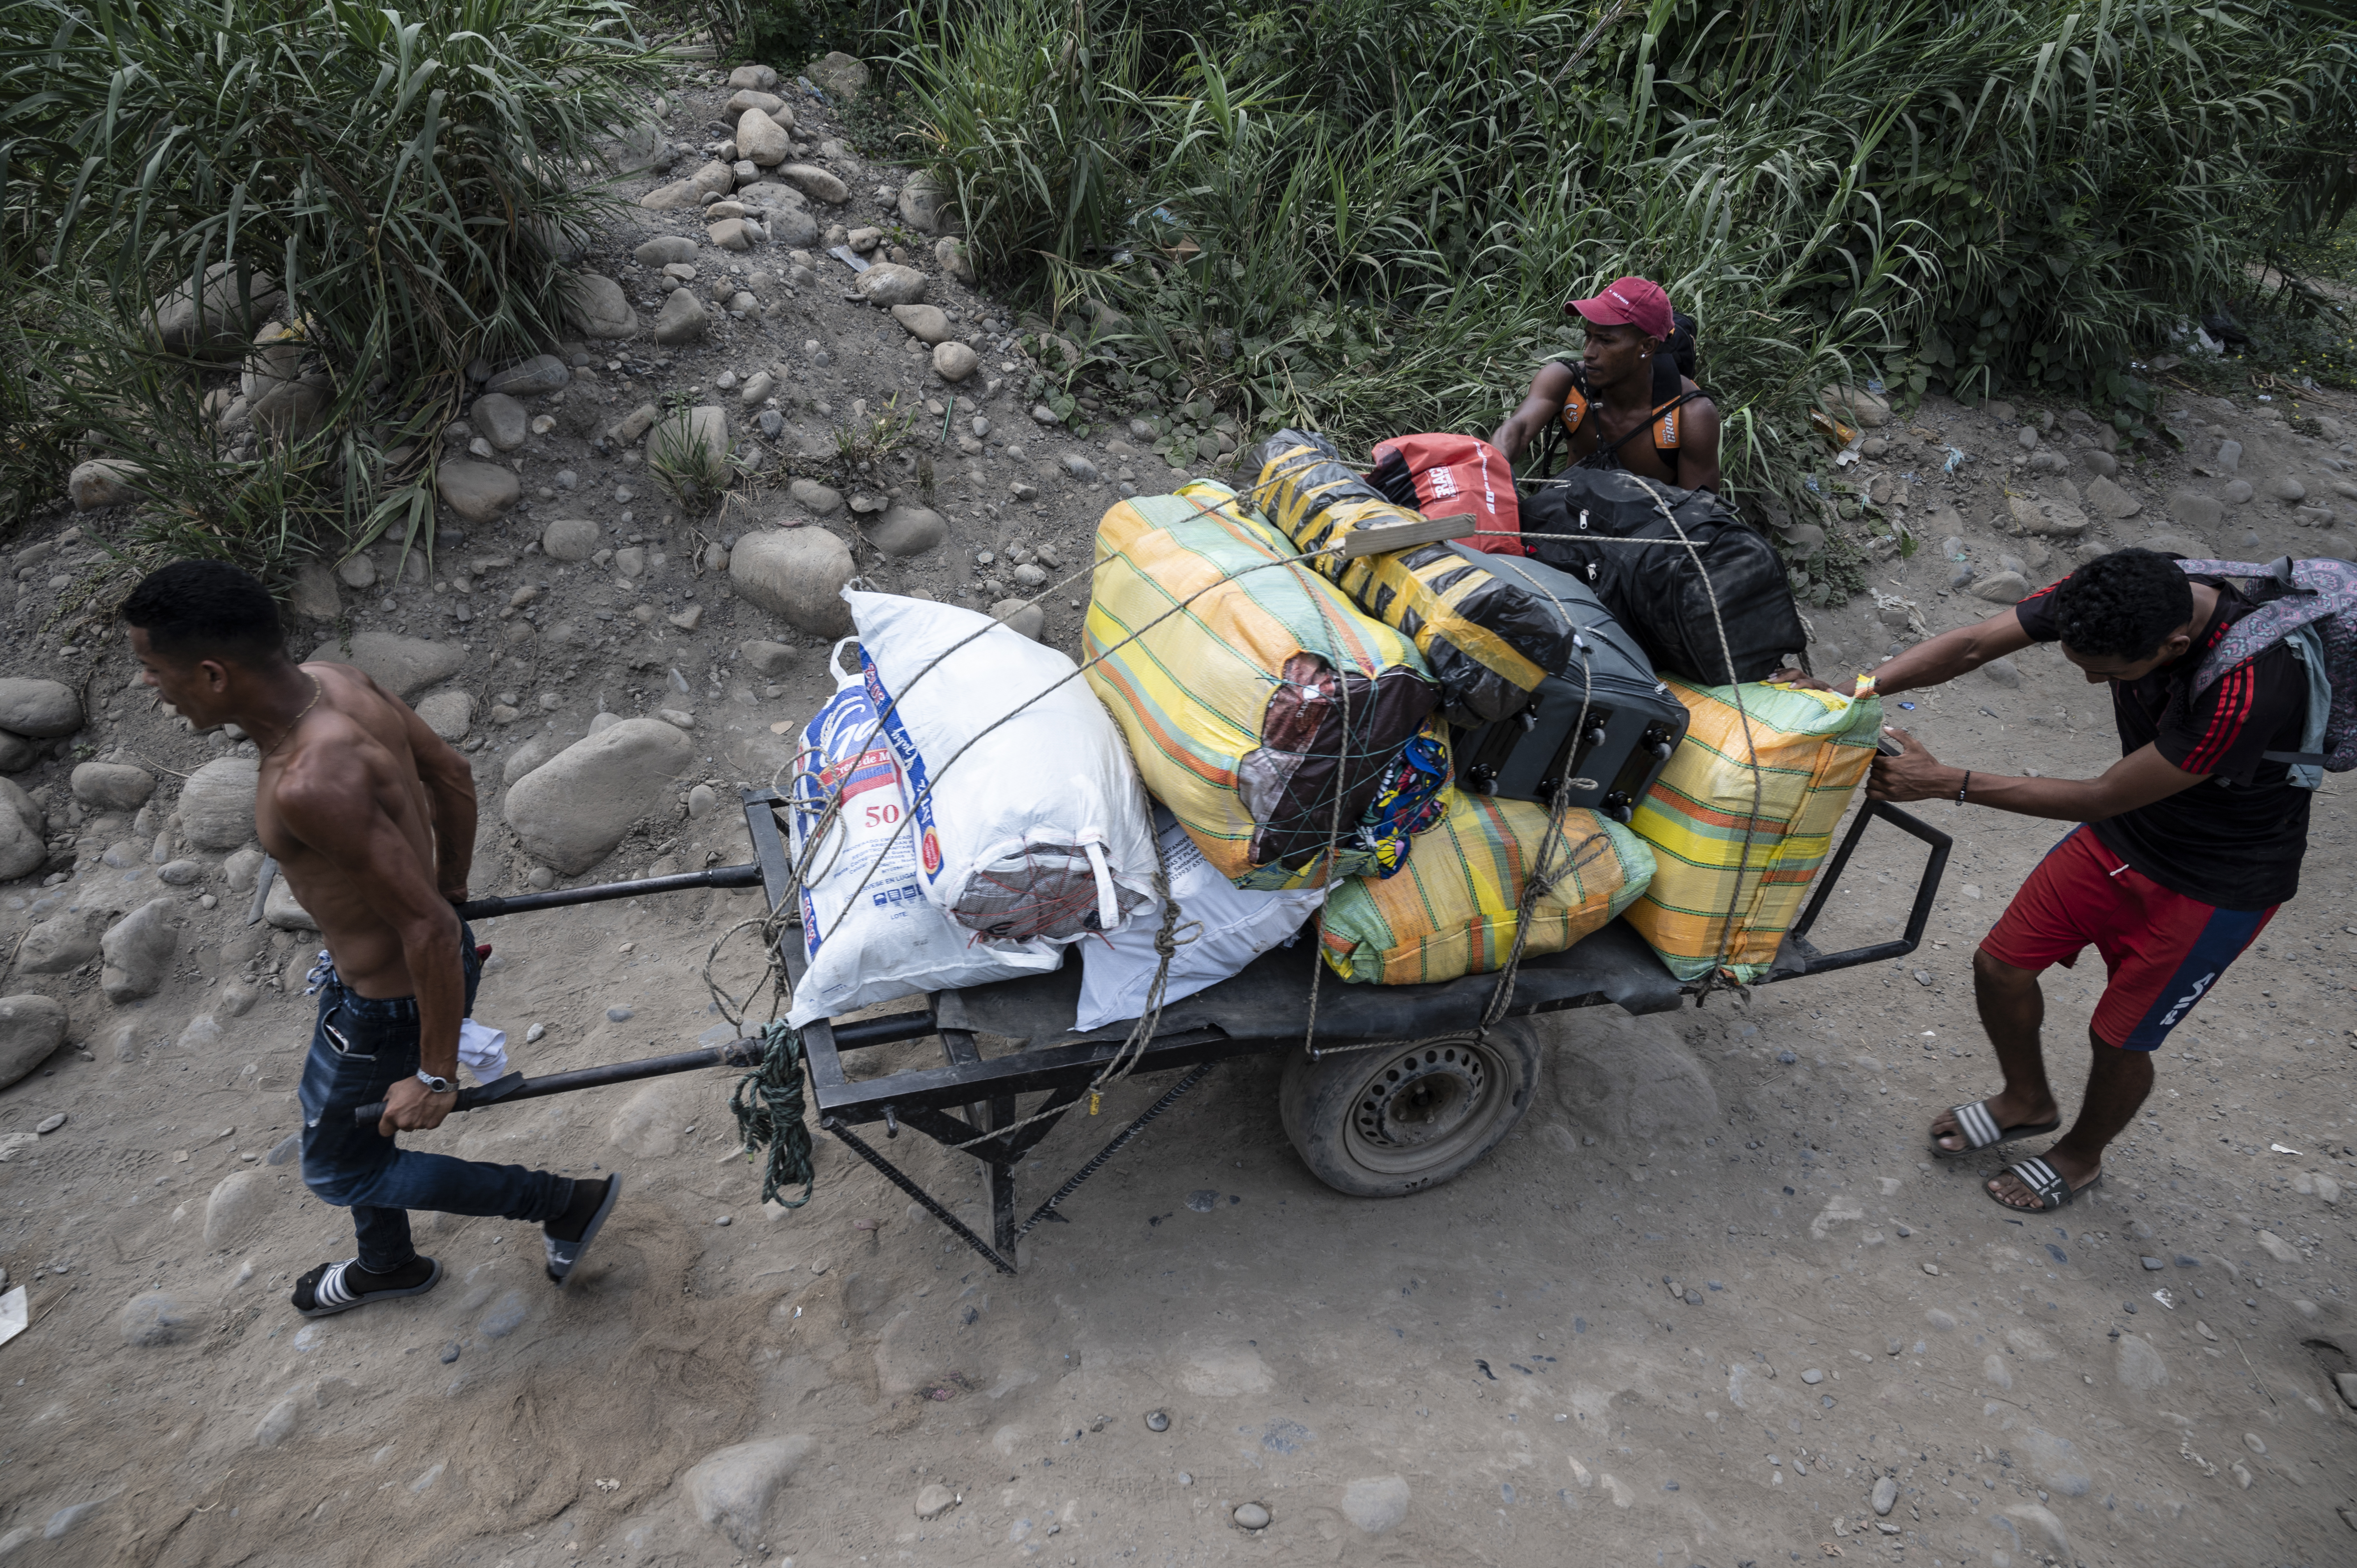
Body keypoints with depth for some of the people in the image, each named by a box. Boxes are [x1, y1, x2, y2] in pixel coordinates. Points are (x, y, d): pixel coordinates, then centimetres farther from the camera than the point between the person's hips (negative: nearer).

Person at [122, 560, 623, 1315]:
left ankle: (568, 1201, 24)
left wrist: (436, 1074, -22)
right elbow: (453, 777, 4)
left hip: (391, 1005, -9)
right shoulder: (335, 680, -11)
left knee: (339, 1169, 19)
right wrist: (452, 893, 19)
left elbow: (430, 929, -34)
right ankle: (389, 1265, 59)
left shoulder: (311, 785, -38)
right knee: (349, 1117, 32)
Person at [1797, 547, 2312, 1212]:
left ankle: (2081, 1157, 40)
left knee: (2118, 1037, 8)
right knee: (2000, 965, 8)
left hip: (2219, 881, -6)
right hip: (2122, 834, 6)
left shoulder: (2247, 691, -40)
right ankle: (2029, 1101, 38)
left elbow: (2104, 797, -31)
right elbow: (1973, 645, -19)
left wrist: (1947, 782, -30)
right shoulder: (2120, 595, -22)